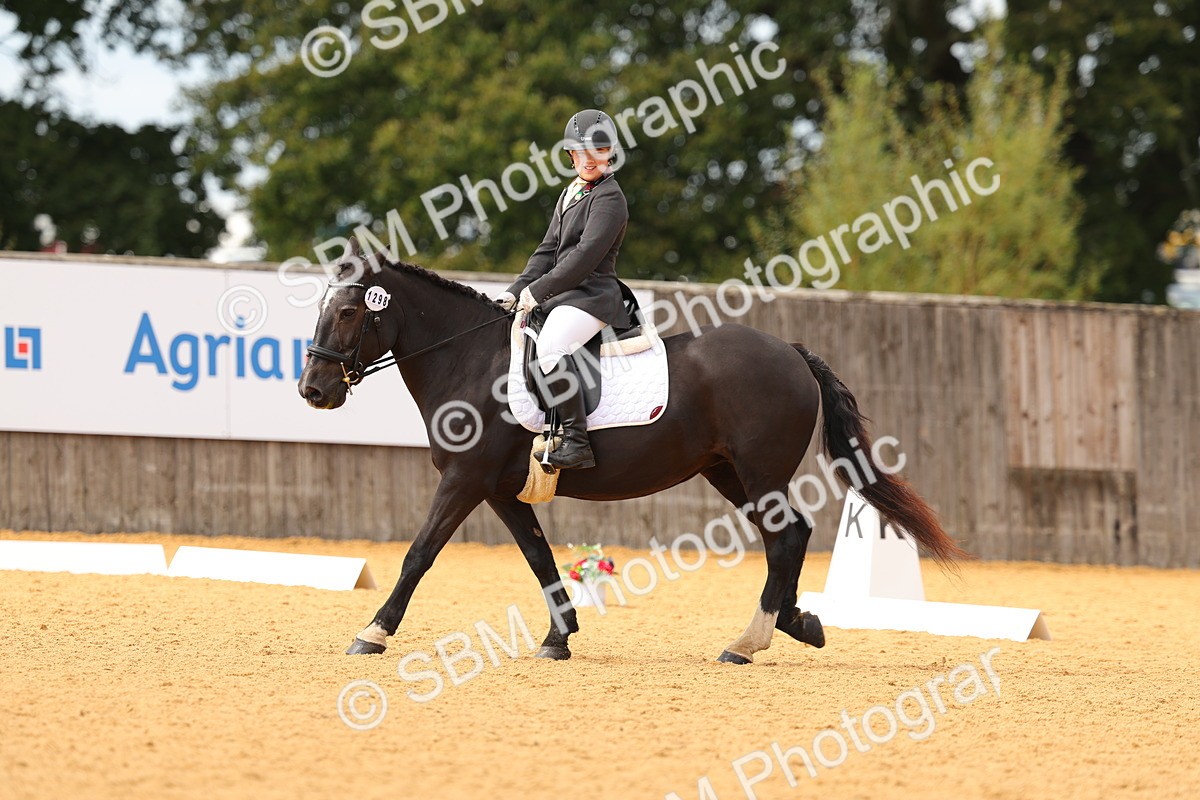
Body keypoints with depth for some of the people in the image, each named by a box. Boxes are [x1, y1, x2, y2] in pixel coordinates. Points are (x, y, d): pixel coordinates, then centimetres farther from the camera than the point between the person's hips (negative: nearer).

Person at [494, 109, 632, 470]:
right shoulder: (571, 193, 21)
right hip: (560, 295, 10)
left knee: (550, 346, -35)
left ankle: (577, 442, -39)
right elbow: (549, 249, 19)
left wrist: (539, 290, -17)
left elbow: (587, 254, -17)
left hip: (592, 293, -10)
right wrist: (518, 290, 5)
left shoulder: (609, 198, -8)